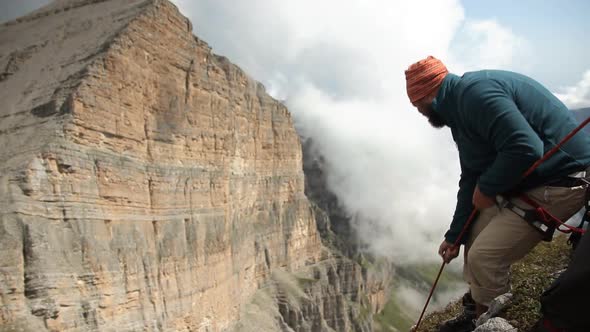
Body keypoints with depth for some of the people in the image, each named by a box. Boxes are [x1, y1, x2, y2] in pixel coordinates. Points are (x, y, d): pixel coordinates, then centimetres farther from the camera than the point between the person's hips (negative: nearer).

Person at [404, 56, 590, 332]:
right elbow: (470, 179, 15)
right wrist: (454, 235, 17)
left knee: (485, 256, -11)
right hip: (531, 181, 11)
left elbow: (525, 149, -34)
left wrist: (486, 187, -15)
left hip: (561, 180, -11)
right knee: (476, 230, 19)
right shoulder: (459, 107, 11)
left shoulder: (473, 92, -22)